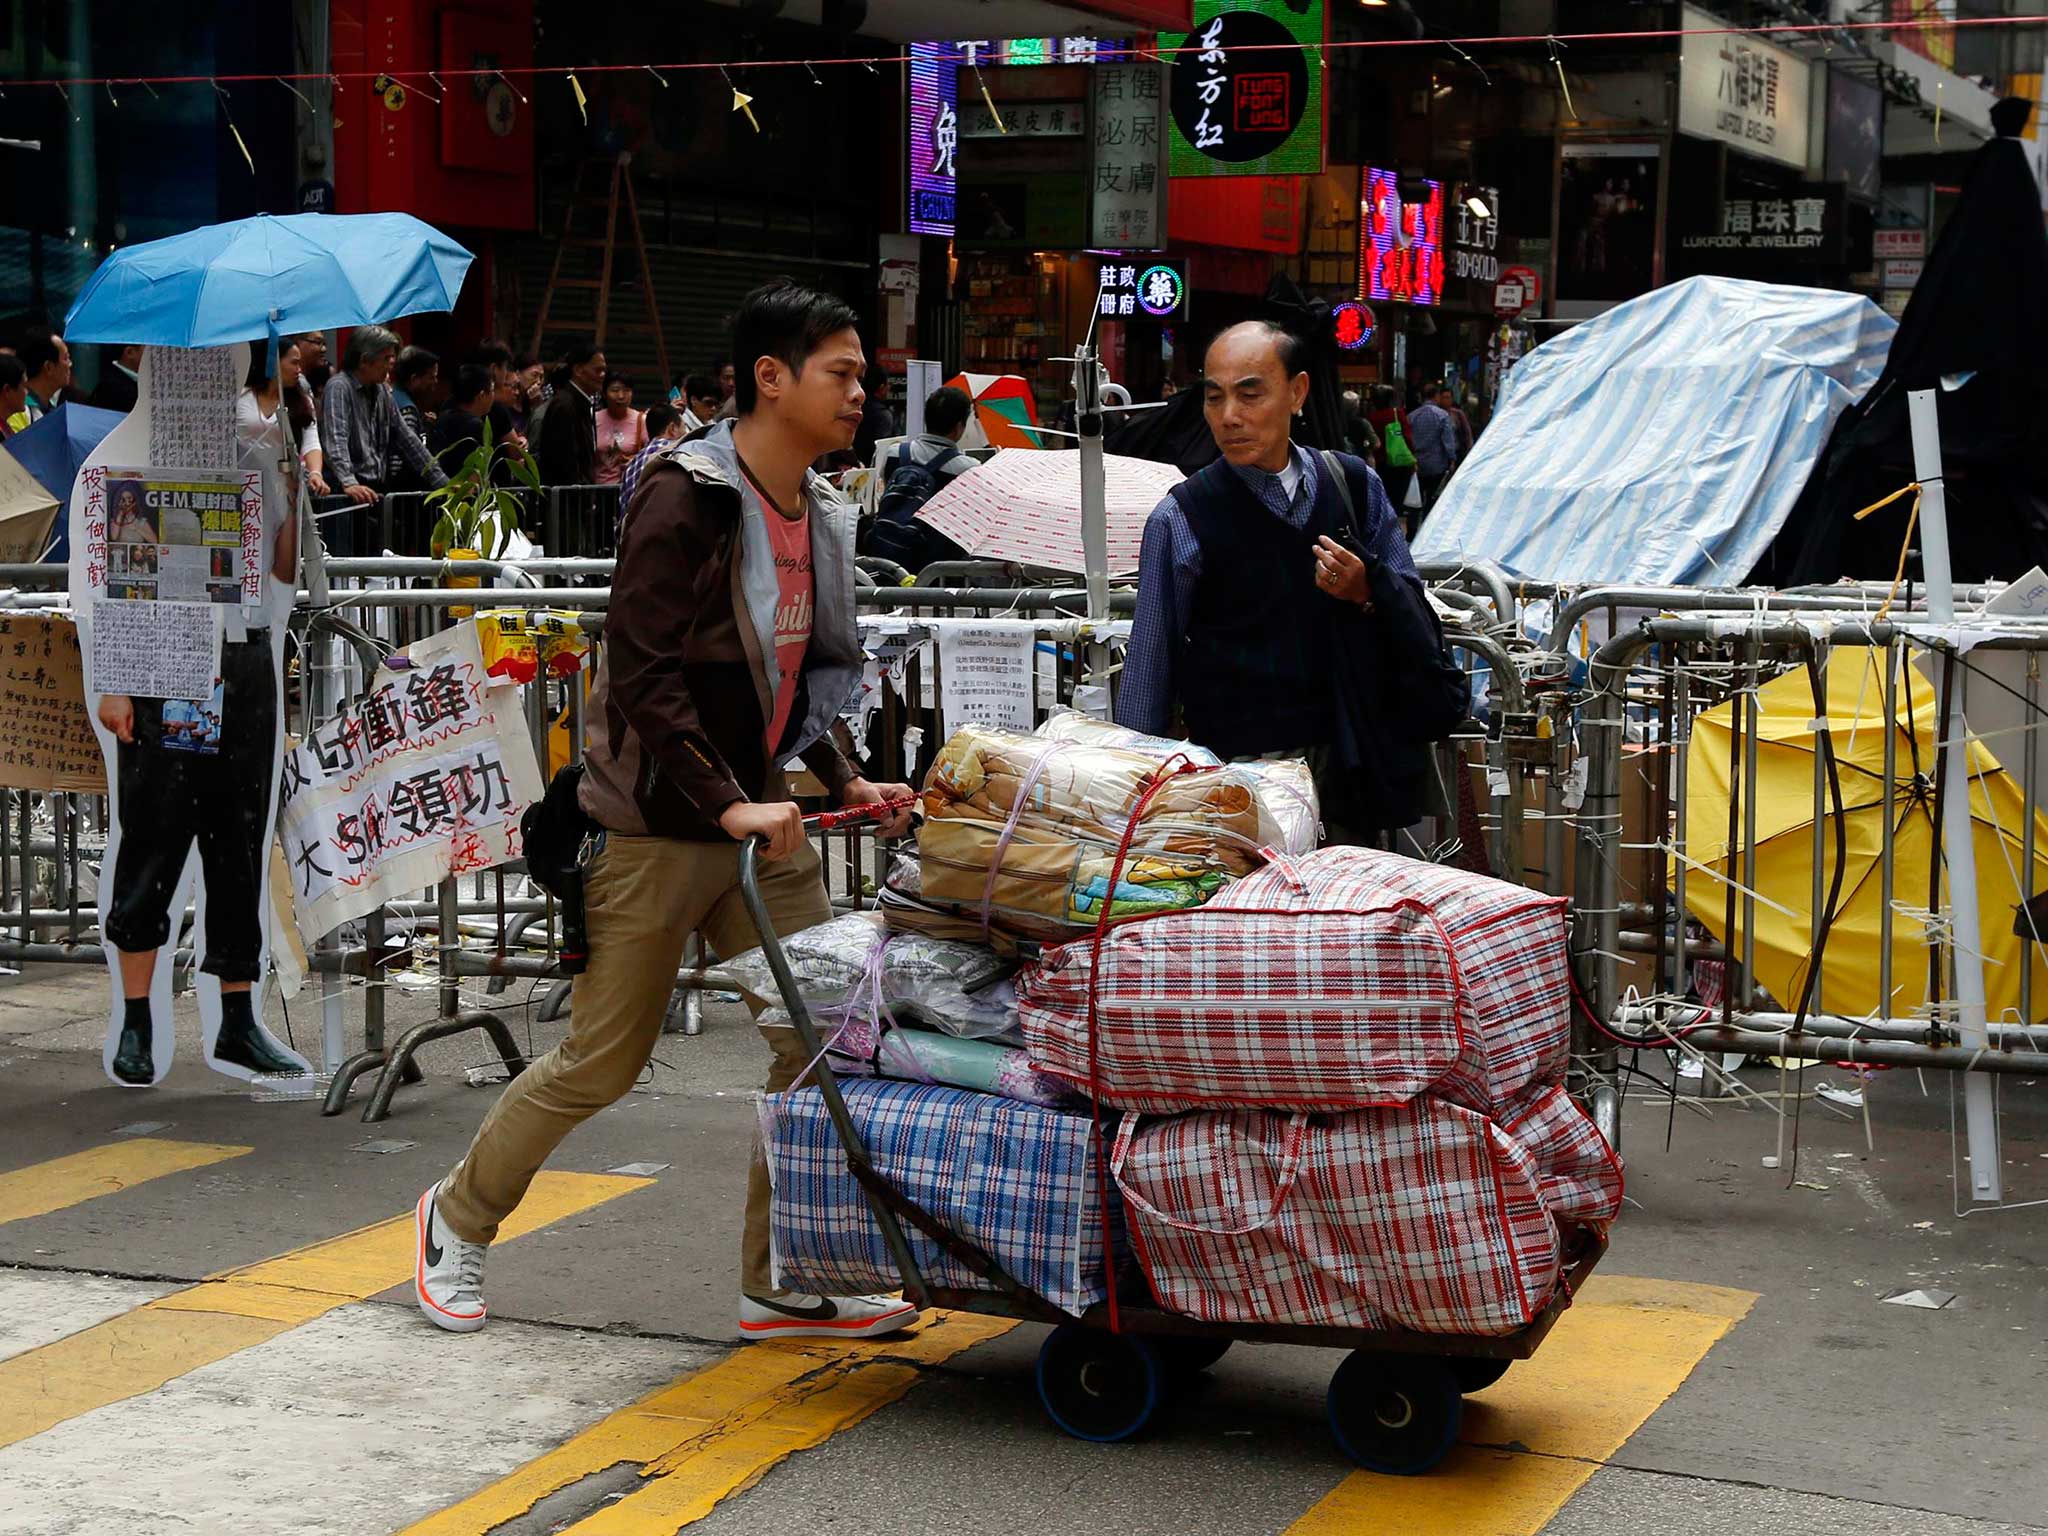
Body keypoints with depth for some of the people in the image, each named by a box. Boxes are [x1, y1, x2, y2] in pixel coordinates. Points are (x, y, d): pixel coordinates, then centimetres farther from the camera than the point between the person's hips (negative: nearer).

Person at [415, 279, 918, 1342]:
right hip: (660, 824, -7)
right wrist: (727, 806, -25)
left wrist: (845, 783, 7)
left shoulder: (816, 514, 9)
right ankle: (460, 1216, 26)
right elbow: (644, 675, -21)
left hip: (761, 816, 8)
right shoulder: (684, 497, -16)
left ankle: (781, 1288, 11)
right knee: (603, 1061, 2)